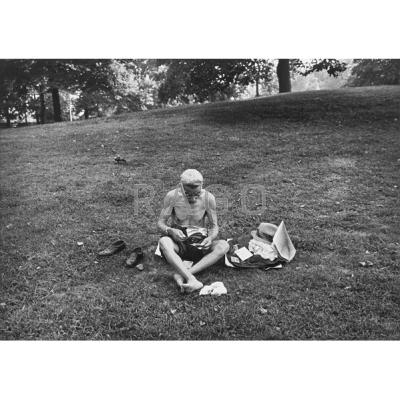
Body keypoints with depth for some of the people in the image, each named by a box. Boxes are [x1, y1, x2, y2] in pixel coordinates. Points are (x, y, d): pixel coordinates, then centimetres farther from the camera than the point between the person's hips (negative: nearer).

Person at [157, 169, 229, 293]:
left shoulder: (208, 198, -10)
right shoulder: (172, 196, -12)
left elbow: (214, 226, -1)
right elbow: (161, 222, -5)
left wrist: (210, 238, -24)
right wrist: (170, 231, -28)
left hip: (199, 241, 1)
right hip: (178, 240, -1)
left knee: (223, 245, -28)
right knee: (163, 241, -36)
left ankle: (181, 275, -37)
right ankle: (192, 280, -49)